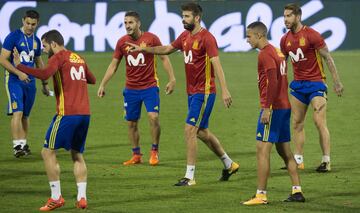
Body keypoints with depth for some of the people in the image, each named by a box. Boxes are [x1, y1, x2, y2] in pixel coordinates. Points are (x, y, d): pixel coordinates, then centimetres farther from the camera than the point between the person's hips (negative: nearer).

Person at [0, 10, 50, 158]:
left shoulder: (36, 41, 12)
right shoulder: (13, 37, -8)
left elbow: (39, 62, 24)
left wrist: (44, 83, 24)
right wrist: (19, 73, -21)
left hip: (30, 81, 6)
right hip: (14, 80, -6)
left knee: (25, 115, 10)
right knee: (17, 112, -16)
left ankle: (24, 144, 18)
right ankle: (17, 146, -19)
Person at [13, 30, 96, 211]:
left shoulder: (58, 57, -5)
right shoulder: (78, 58, 18)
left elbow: (44, 74, -24)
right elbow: (92, 79, 31)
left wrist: (19, 66, -20)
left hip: (67, 113, -8)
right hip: (85, 113, 8)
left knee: (48, 152, 2)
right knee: (77, 155, 16)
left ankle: (56, 197, -2)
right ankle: (82, 197, 5)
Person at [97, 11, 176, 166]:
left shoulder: (151, 38, -8)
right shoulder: (122, 42, 1)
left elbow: (164, 58, -2)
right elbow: (113, 65, 9)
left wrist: (172, 79, -9)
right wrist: (102, 85, 4)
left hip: (150, 86, -3)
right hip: (131, 88, 3)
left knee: (153, 117, -18)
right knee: (131, 123, 5)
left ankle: (154, 152, -1)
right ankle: (136, 155, 19)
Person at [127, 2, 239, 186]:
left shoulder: (206, 38, -16)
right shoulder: (185, 36, 10)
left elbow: (216, 64, -23)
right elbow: (167, 49, 25)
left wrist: (224, 90, -31)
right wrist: (143, 49, 21)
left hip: (204, 92, -9)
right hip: (192, 91, 9)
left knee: (190, 130, -11)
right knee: (202, 132, 17)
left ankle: (190, 176, -7)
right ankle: (229, 164, 32)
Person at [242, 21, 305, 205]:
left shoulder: (265, 54, -13)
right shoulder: (277, 52, 17)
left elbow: (273, 82, -22)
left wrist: (267, 108, -22)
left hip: (273, 108, -10)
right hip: (284, 106, 10)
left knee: (262, 150, -8)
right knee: (284, 150, 13)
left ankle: (261, 195, -10)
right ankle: (297, 191, 12)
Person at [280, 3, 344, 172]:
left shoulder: (311, 35, -12)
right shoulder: (285, 39, 6)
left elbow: (328, 58, -11)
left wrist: (337, 82, -14)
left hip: (316, 83, -6)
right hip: (298, 84, 6)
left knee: (320, 122, -10)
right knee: (297, 123, 6)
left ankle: (326, 161, -6)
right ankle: (298, 160, 12)